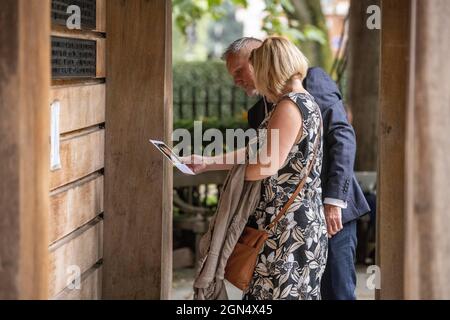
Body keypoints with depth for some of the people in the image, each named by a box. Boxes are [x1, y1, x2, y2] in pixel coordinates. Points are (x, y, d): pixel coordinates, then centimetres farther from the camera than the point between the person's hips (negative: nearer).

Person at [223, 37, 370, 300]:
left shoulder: (312, 81, -1)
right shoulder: (258, 112, 19)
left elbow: (343, 137, -11)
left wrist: (334, 200, -18)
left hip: (330, 214, -6)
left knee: (336, 293, -5)